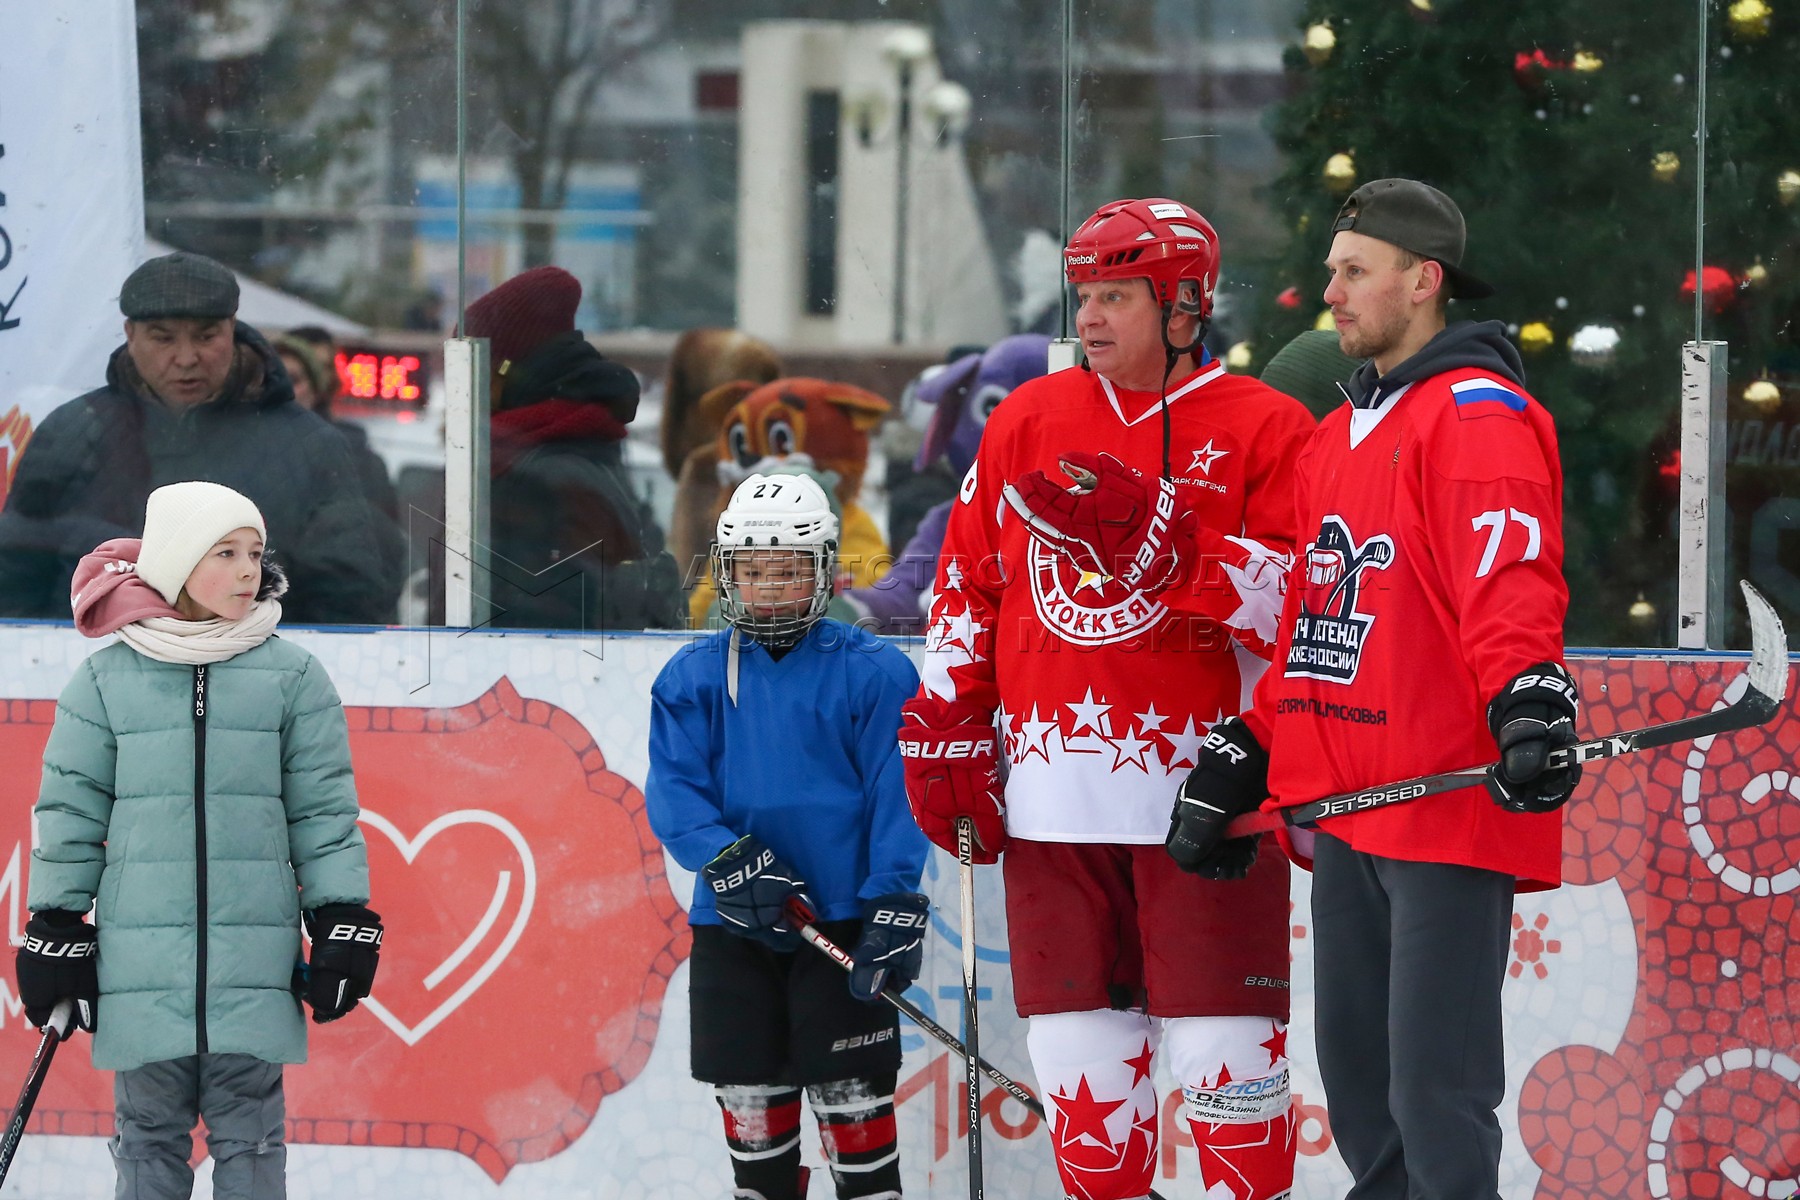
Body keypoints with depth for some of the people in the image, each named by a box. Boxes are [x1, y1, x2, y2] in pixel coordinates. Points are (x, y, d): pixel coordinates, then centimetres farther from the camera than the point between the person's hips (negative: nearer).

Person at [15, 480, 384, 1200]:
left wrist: (343, 924, 3)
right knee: (149, 1135, 5)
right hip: (141, 964, 0)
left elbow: (324, 809, 7)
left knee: (248, 1137, 0)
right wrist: (54, 929, 7)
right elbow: (71, 808, 9)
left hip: (253, 962, 0)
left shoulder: (291, 676, 6)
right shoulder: (108, 679, 5)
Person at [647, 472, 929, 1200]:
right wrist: (727, 860, -18)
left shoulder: (872, 673, -3)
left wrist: (895, 905, -14)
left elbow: (896, 795, -6)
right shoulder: (693, 677, 5)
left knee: (851, 1088, -2)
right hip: (732, 923, 3)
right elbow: (672, 789, -1)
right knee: (748, 1089, 9)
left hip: (842, 918, -3)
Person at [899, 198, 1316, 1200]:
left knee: (1222, 1040, -5)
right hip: (1054, 793, 4)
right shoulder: (1027, 421, 12)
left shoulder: (1266, 430, -1)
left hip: (1205, 782, -4)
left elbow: (1296, 598, -12)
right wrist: (946, 730, 12)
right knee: (1081, 1046, 6)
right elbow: (967, 585, 17)